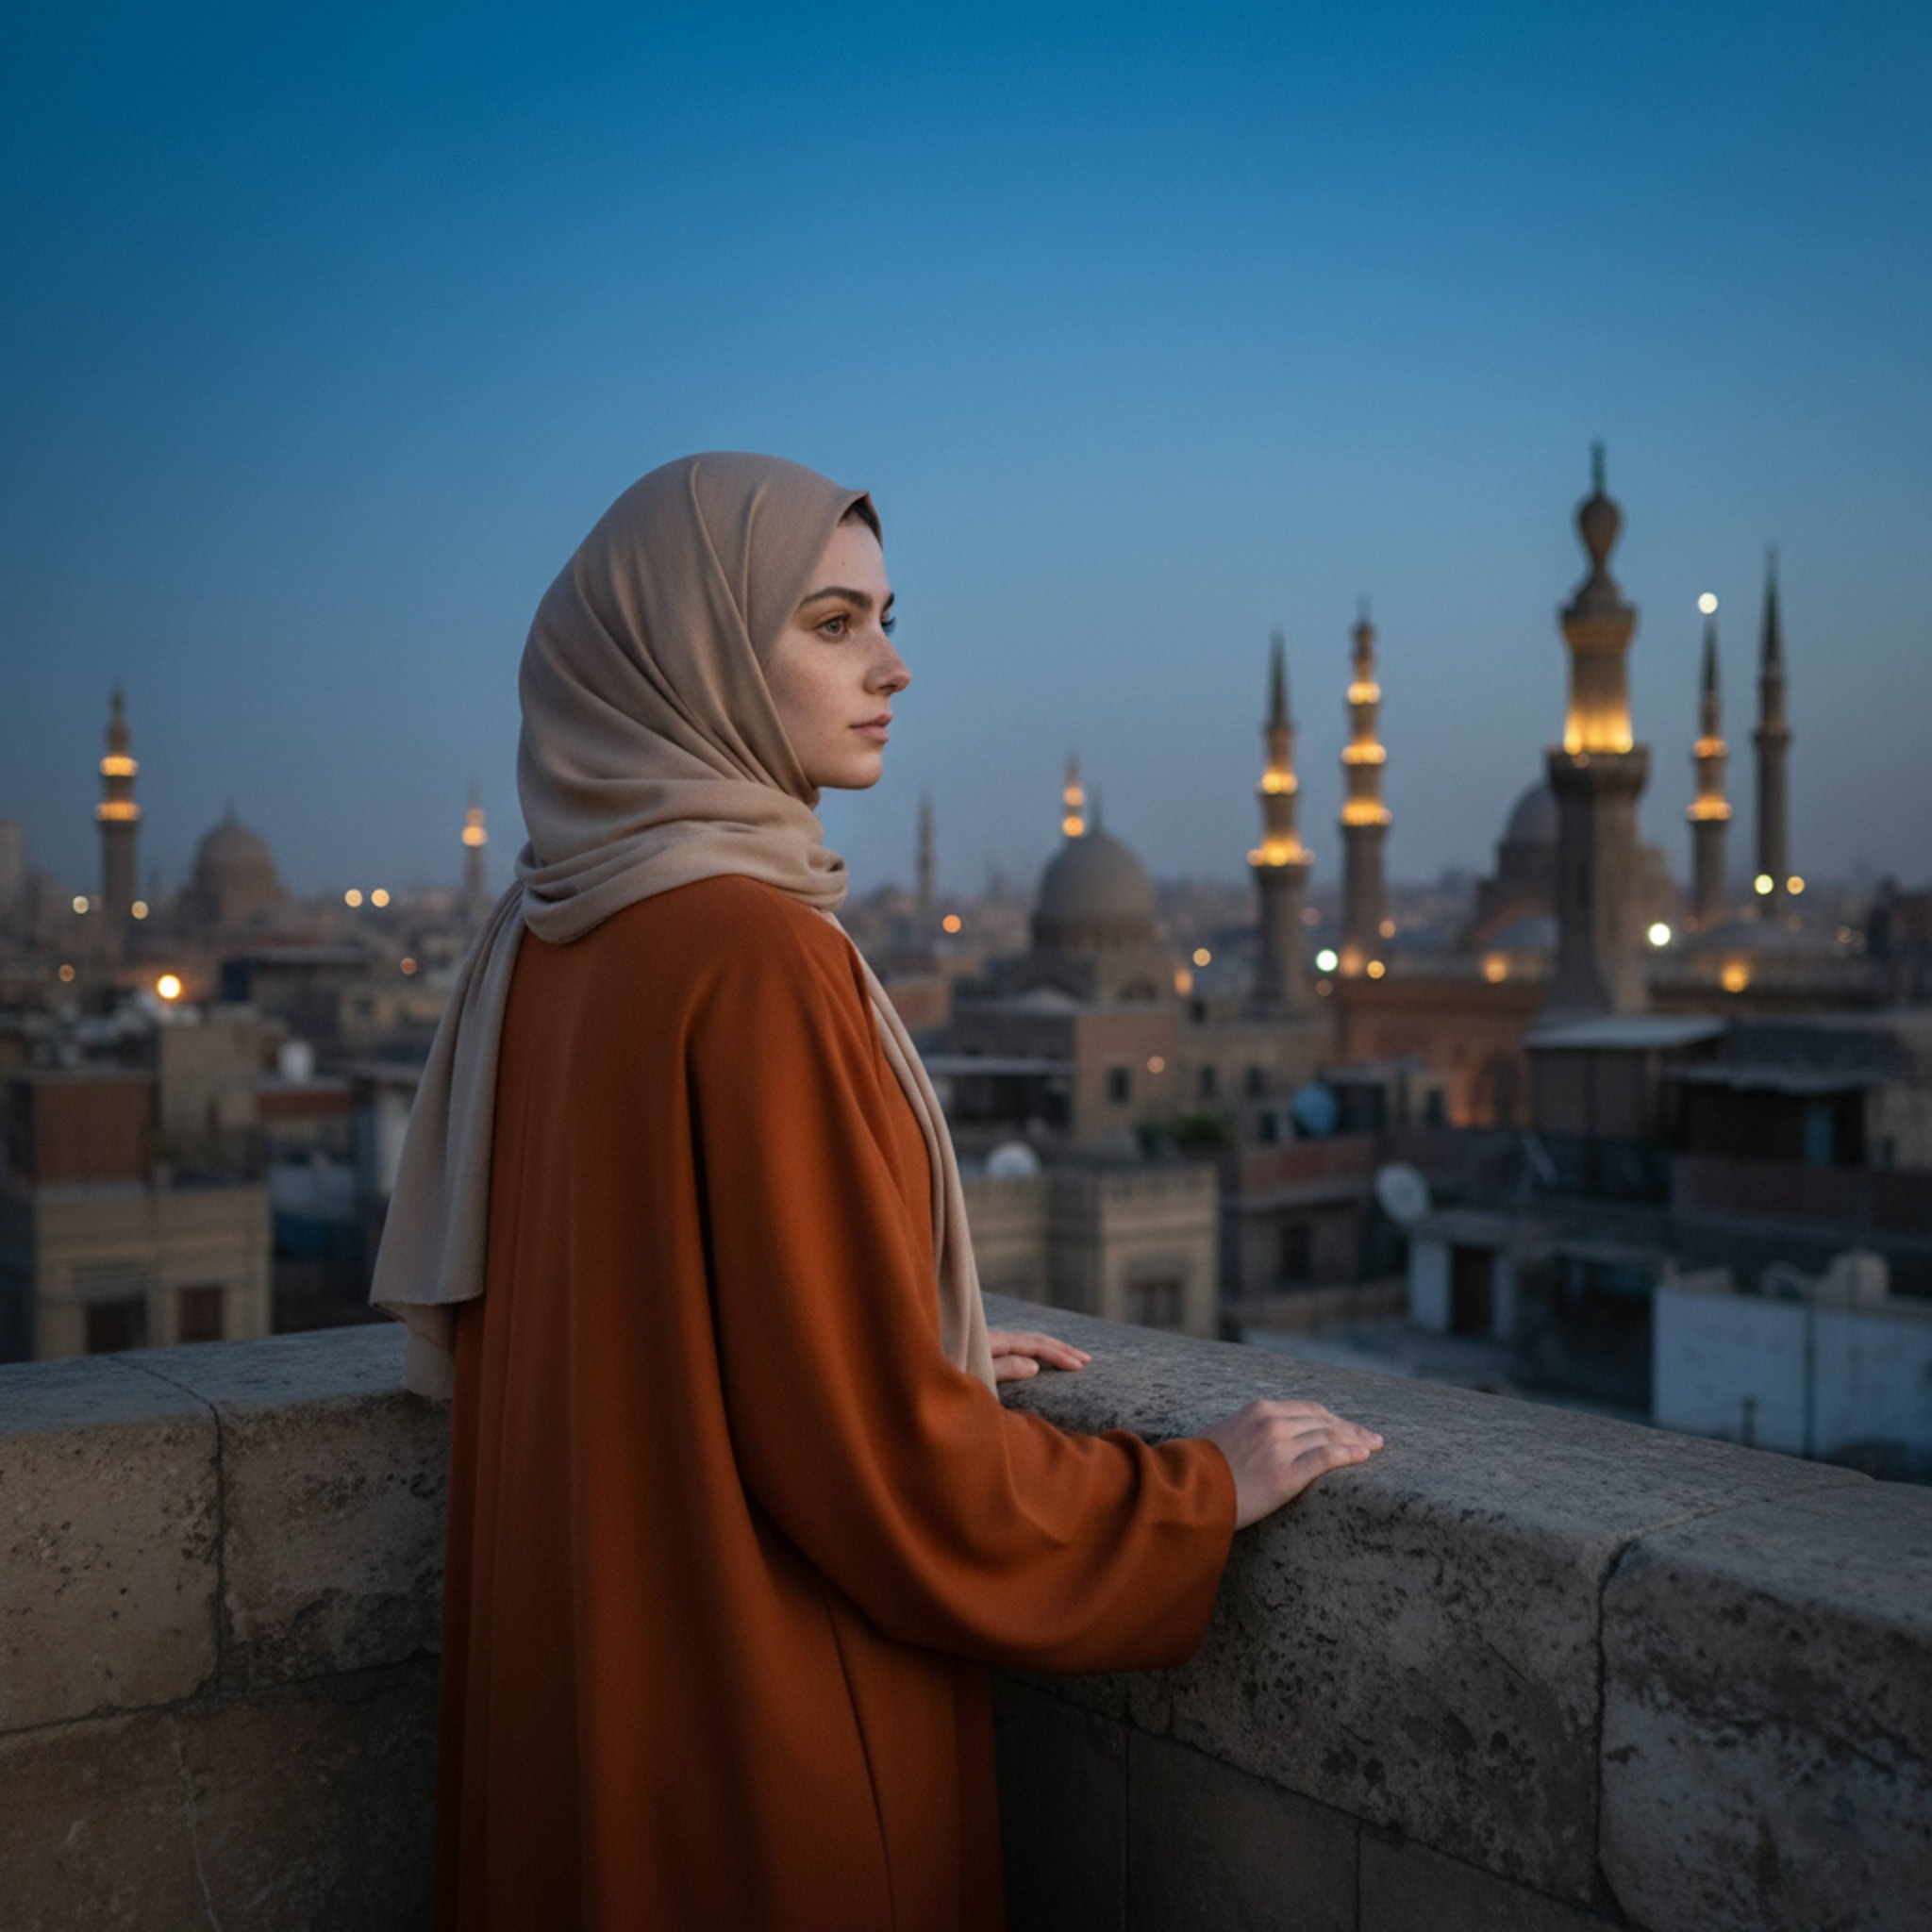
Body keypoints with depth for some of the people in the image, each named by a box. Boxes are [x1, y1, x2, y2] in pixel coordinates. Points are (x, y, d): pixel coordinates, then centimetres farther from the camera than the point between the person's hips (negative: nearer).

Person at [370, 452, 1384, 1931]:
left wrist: (926, 1353, 19)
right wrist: (1205, 1492, -10)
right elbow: (871, 1449, -23)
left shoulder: (552, 936, 2)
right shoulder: (757, 958, -24)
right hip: (759, 1715, -8)